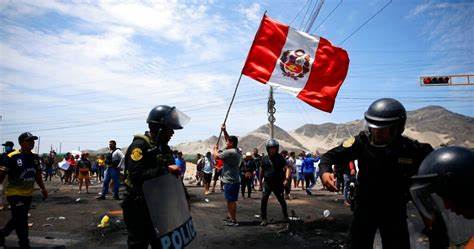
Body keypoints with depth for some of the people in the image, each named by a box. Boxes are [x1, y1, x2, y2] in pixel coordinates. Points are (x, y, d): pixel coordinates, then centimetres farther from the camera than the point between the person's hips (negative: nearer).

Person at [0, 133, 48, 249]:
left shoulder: (35, 157, 5)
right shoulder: (12, 157, -16)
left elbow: (37, 175, 17)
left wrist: (43, 188, 19)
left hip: (28, 194, 7)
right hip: (15, 193, -7)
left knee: (18, 219, 18)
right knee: (21, 220, -2)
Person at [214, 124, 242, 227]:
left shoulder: (229, 152, -19)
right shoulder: (237, 151, 9)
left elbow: (216, 156, -10)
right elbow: (228, 139, 21)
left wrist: (215, 149, 9)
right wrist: (224, 130, 17)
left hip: (230, 181, -10)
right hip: (235, 180, 10)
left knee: (231, 201, -4)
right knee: (230, 200, 19)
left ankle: (234, 220, 2)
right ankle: (230, 216, 30)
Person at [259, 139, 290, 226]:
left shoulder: (280, 158, -5)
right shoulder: (264, 159, 2)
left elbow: (287, 168, -9)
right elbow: (262, 170, 15)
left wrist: (286, 179, -22)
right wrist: (260, 181, 19)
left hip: (278, 183, -1)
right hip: (267, 183, 1)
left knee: (282, 200, 11)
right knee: (264, 200, -10)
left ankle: (286, 217, 32)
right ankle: (264, 219, 0)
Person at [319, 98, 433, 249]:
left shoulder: (413, 150, -16)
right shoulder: (362, 142, -16)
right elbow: (330, 156, -14)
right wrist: (325, 172, -34)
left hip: (395, 212, 0)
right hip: (364, 207, 0)